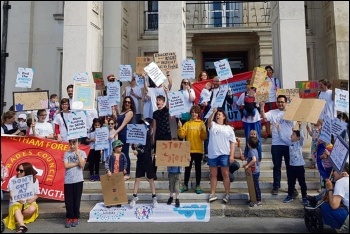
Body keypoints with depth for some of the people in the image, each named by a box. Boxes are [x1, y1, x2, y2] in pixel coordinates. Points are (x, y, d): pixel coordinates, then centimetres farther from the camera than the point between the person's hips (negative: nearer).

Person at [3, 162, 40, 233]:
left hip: (29, 202, 1)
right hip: (16, 202, -1)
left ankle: (18, 219, -14)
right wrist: (18, 199, -23)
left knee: (32, 209, -33)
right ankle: (22, 225, -55)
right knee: (16, 209, -36)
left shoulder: (34, 180, -5)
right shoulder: (12, 179, -5)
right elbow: (11, 195, -2)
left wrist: (32, 199, -20)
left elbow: (36, 194, 2)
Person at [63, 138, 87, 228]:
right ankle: (69, 218, 16)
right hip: (68, 180, 1)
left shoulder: (82, 153, 3)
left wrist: (78, 154, -14)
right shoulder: (66, 153, 7)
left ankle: (76, 218, 17)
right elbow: (66, 165, -5)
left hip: (78, 180, -1)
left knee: (77, 200, 5)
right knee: (68, 200, 5)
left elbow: (82, 165, -10)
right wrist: (77, 163, -7)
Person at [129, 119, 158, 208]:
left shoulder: (148, 136, -10)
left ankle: (154, 198, 15)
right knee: (137, 179, 7)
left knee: (151, 179, 7)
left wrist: (138, 152, -29)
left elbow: (147, 148, -20)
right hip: (140, 160, 3)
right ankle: (134, 197, 18)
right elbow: (133, 146, -2)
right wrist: (134, 146, -23)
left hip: (148, 161, -3)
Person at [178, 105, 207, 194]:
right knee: (187, 168, 8)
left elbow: (204, 138, -5)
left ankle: (198, 186, 14)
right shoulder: (187, 123, 5)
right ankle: (185, 185, 18)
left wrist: (203, 130, -20)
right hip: (189, 150, 1)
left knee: (198, 168, 6)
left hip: (198, 150, -1)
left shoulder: (201, 124, 2)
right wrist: (180, 127, -17)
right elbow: (182, 135, -3)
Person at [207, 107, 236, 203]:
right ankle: (212, 194, 16)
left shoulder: (229, 128, 8)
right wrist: (213, 112, -30)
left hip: (224, 154, -1)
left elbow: (232, 142, 4)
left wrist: (232, 155, -5)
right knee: (213, 174, 8)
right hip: (212, 154, 1)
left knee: (225, 174, 3)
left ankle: (227, 194, 12)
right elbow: (209, 121, -15)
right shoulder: (213, 125, 10)